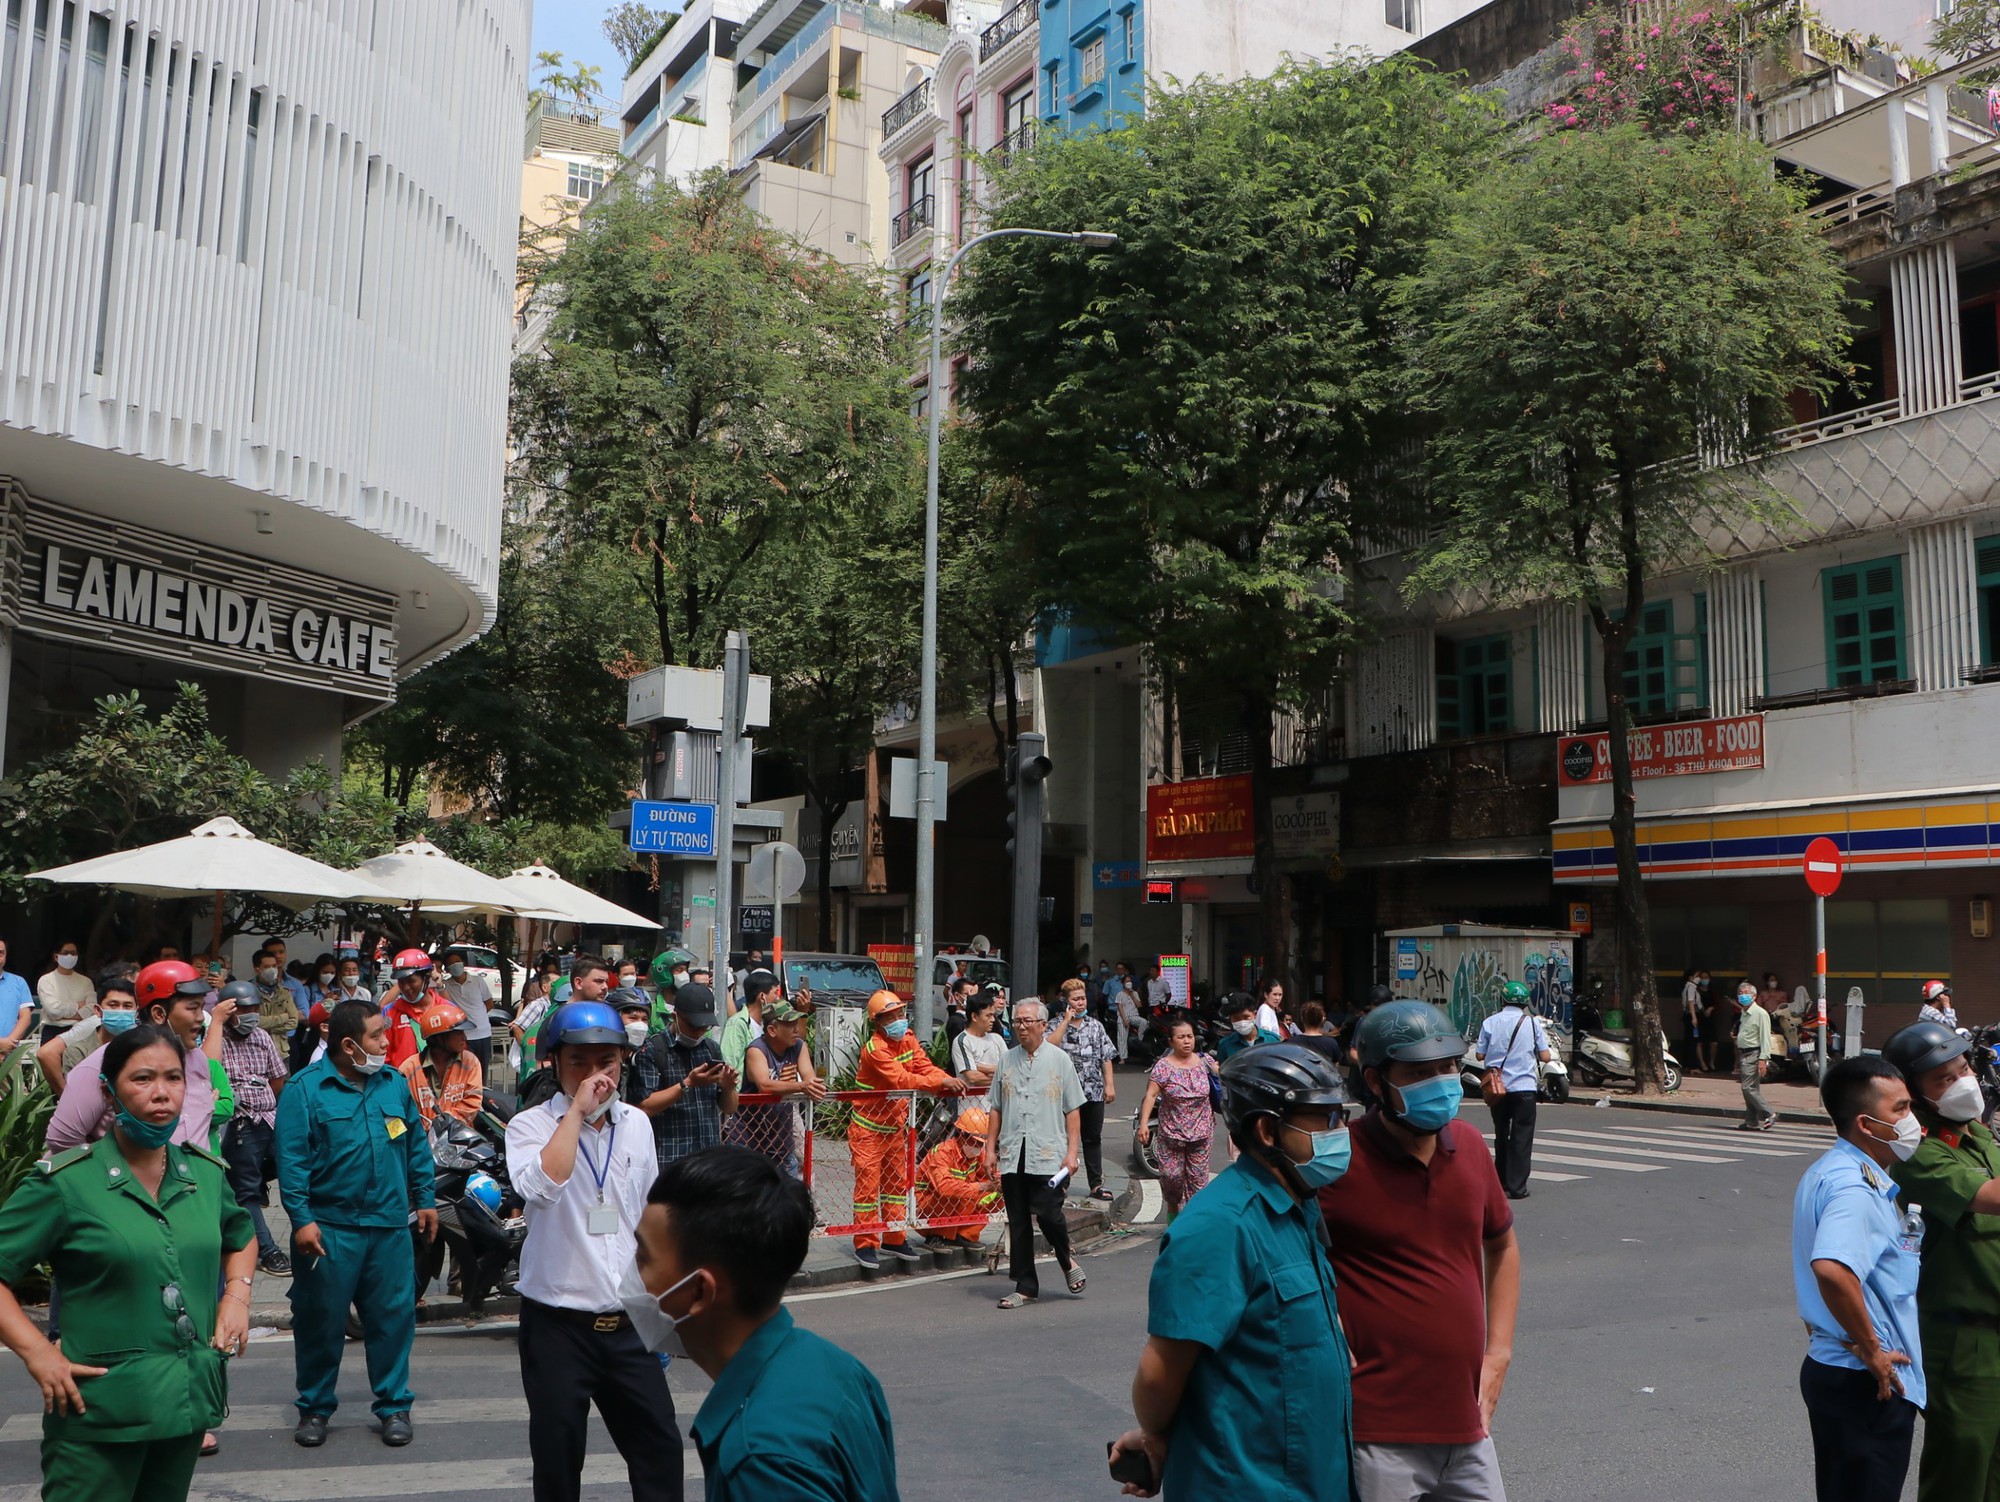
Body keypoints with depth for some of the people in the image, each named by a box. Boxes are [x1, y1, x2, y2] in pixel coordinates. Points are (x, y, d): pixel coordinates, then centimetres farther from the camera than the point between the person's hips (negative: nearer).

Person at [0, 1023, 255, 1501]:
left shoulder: (206, 1173, 6)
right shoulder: (65, 1183, -10)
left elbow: (240, 1237, 25)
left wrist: (236, 1296, 8)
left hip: (189, 1404, 5)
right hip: (98, 1412, -5)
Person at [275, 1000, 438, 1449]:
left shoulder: (394, 1083, 8)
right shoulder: (305, 1089, -6)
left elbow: (416, 1145, 14)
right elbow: (292, 1159, -9)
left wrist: (425, 1199, 13)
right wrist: (301, 1219, -13)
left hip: (390, 1226, 3)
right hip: (328, 1227, -3)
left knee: (393, 1316, 6)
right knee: (320, 1320, 7)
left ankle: (393, 1405, 19)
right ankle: (315, 1408, 24)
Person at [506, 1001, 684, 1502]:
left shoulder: (637, 1123, 6)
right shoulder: (531, 1126, -9)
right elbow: (542, 1184, -32)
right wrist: (577, 1109, -25)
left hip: (628, 1324, 4)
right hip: (558, 1325, -4)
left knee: (660, 1448, 6)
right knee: (558, 1461, 8)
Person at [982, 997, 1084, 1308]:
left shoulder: (1059, 1060, 3)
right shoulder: (1007, 1060, 12)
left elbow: (1073, 1110, 2)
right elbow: (995, 1108, 15)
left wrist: (1072, 1151, -5)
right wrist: (990, 1148, 9)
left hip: (1049, 1154, -3)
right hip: (1012, 1154, 3)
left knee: (1048, 1213, -11)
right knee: (1017, 1221, 5)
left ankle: (1066, 1262, 18)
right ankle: (1025, 1286, 14)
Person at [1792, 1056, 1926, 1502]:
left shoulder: (1830, 1172, 10)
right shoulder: (1855, 1188, -23)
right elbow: (1831, 1268, -40)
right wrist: (1870, 1348, -27)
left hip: (1830, 1367, 10)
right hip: (1866, 1383, -10)